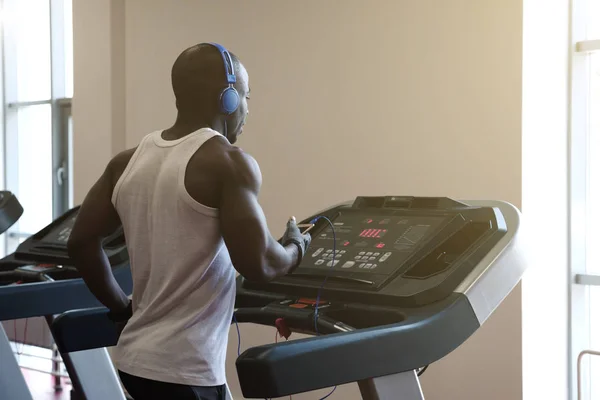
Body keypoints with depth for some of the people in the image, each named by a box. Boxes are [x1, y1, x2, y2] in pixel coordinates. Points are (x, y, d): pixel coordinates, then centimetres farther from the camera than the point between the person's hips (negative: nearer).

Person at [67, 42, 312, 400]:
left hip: (136, 357, 8)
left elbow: (82, 242, 11)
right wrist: (296, 249, 2)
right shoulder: (230, 164, -14)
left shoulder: (128, 162, 6)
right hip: (184, 370, -8)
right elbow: (257, 263, -18)